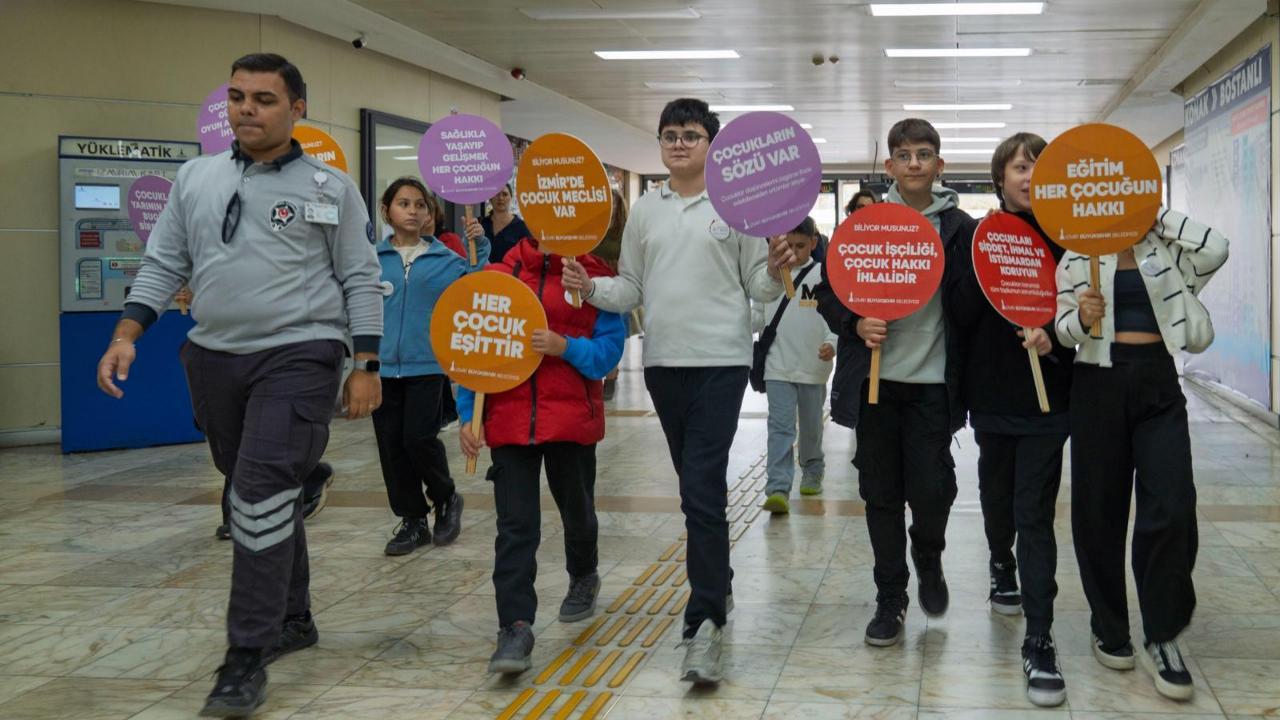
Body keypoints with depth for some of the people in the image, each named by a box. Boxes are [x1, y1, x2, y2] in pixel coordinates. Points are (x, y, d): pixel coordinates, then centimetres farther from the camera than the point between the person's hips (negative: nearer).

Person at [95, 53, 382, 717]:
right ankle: (292, 620, 32)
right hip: (215, 358, 5)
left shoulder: (331, 188, 0)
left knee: (263, 494, -15)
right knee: (263, 495, 15)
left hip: (298, 356, -5)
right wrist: (126, 334, -1)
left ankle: (248, 656, -10)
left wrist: (366, 366, -4)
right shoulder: (196, 178, 9)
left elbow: (361, 280, 1)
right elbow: (163, 264, 11)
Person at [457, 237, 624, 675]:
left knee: (577, 510, 20)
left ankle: (584, 577, 50)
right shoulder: (501, 276, 4)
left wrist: (565, 346, -23)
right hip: (509, 418, 0)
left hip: (572, 419, 0)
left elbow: (609, 350, -5)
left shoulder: (596, 278, -1)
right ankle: (516, 628, -9)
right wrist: (467, 414, 1)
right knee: (515, 525, -7)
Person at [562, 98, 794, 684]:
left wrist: (775, 271, -20)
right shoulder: (645, 211, 12)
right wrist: (591, 288, -5)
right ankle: (718, 584, 33)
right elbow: (632, 289, 13)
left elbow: (759, 287, 1)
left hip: (721, 362, -5)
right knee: (698, 487, 16)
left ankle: (704, 624, -13)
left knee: (702, 491, -14)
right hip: (663, 363, 5)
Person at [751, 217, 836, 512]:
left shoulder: (826, 276, -3)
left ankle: (812, 472, 38)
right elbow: (758, 316, 9)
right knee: (780, 426, -8)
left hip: (814, 367, 0)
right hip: (778, 366, 0)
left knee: (811, 425, 16)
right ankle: (778, 489, -13)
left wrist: (832, 343, -20)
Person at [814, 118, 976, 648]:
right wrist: (855, 324, -11)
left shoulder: (960, 228, 1)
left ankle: (928, 558, 27)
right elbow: (827, 290, 7)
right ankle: (890, 599, 19)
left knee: (930, 491, -5)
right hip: (877, 380, 2)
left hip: (933, 383, -1)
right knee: (881, 494, 6)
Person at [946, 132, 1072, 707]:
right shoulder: (977, 237, 2)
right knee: (998, 496, 19)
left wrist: (1055, 337, -19)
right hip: (992, 393, 2)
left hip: (1046, 394, -2)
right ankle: (1002, 564, 50)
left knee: (1034, 514, -7)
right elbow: (959, 316, -6)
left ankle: (1038, 642, -7)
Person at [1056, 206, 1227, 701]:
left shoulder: (1167, 249, 7)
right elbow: (1062, 328, 4)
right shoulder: (1078, 255, 5)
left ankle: (1162, 639, 1)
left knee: (1172, 508, -10)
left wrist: (1157, 215, -5)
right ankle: (1109, 629, 20)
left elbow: (1215, 249, -13)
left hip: (1158, 382, 0)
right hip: (1099, 382, 0)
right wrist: (1082, 317, -19)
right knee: (1100, 509, 4)